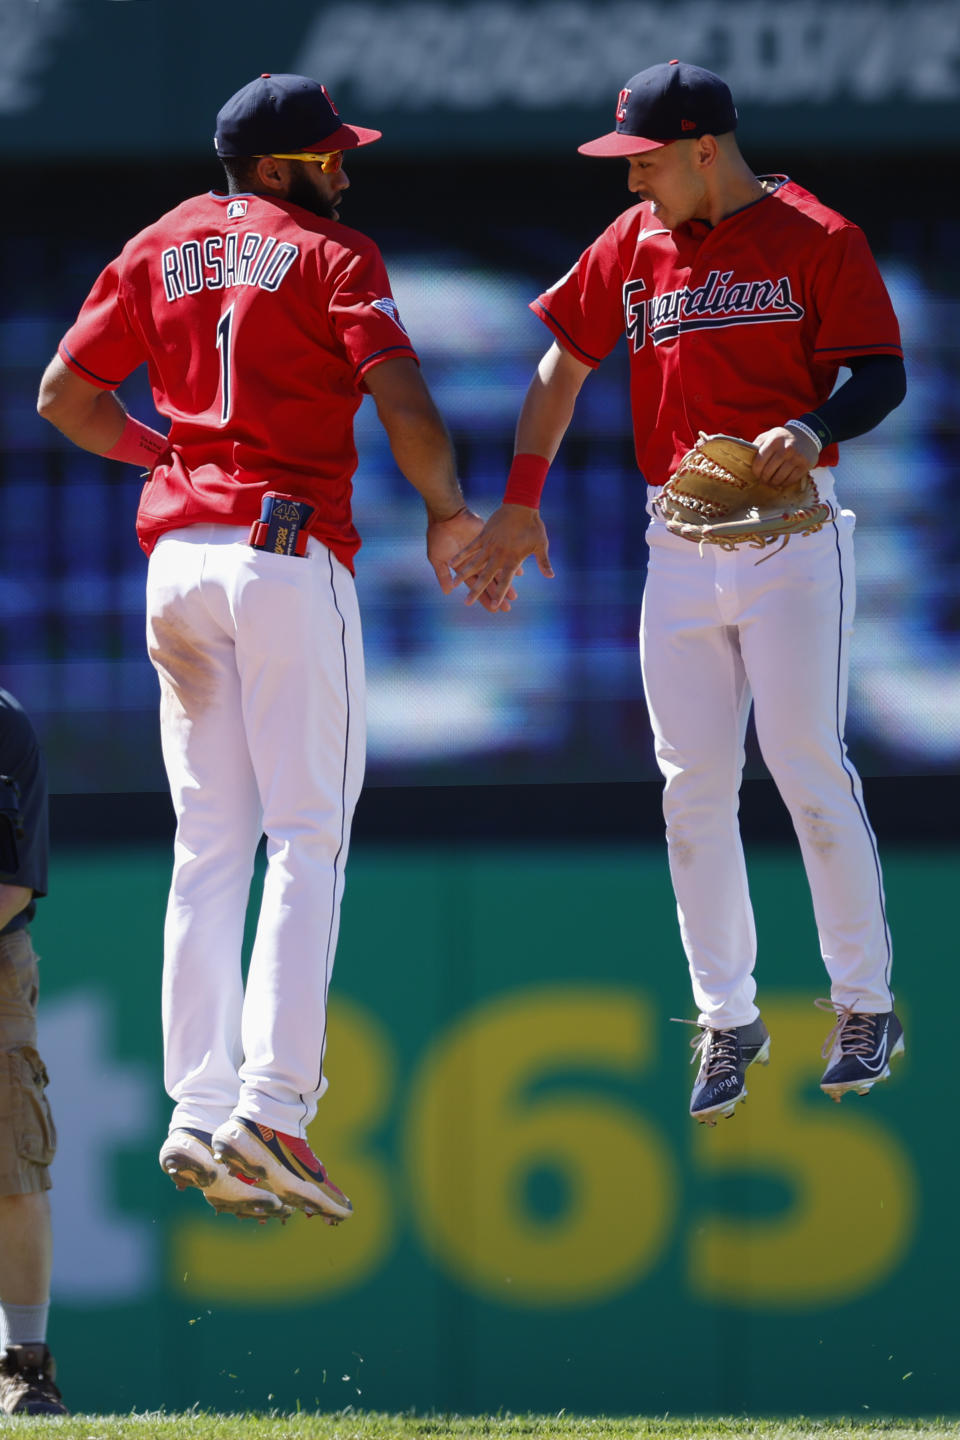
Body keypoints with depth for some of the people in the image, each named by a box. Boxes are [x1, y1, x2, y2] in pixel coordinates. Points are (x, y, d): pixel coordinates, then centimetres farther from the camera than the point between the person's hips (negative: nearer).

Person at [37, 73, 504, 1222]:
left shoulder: (160, 248, 13)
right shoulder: (329, 255, -3)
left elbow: (64, 396, 15)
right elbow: (403, 403, -14)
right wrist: (447, 514, 2)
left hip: (176, 556, 6)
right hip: (290, 553, -5)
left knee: (209, 845, 9)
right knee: (307, 837, -5)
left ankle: (199, 1107, 3)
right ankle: (270, 1103, -17)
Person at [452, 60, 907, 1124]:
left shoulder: (815, 239, -4)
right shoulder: (633, 245, 11)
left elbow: (882, 376, -8)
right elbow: (565, 362, 18)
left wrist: (813, 428, -28)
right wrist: (521, 504, 14)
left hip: (789, 529, -5)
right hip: (679, 545, 5)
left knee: (809, 772, -6)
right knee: (692, 787, 3)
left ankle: (865, 1006, 6)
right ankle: (726, 1023, 10)